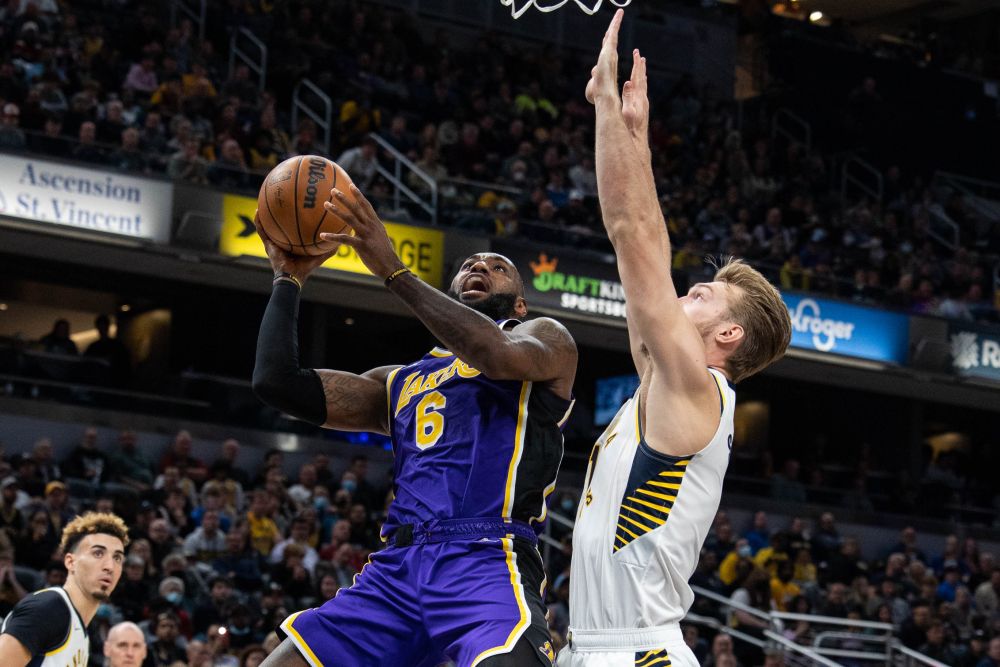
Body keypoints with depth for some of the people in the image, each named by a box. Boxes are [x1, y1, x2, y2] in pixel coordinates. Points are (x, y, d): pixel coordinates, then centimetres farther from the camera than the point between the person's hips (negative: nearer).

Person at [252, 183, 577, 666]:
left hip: (488, 566, -6)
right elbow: (277, 382, 22)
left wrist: (392, 270, -10)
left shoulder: (545, 339, 15)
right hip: (396, 570, 6)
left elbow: (500, 355, -10)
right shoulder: (399, 384, 30)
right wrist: (288, 278, 21)